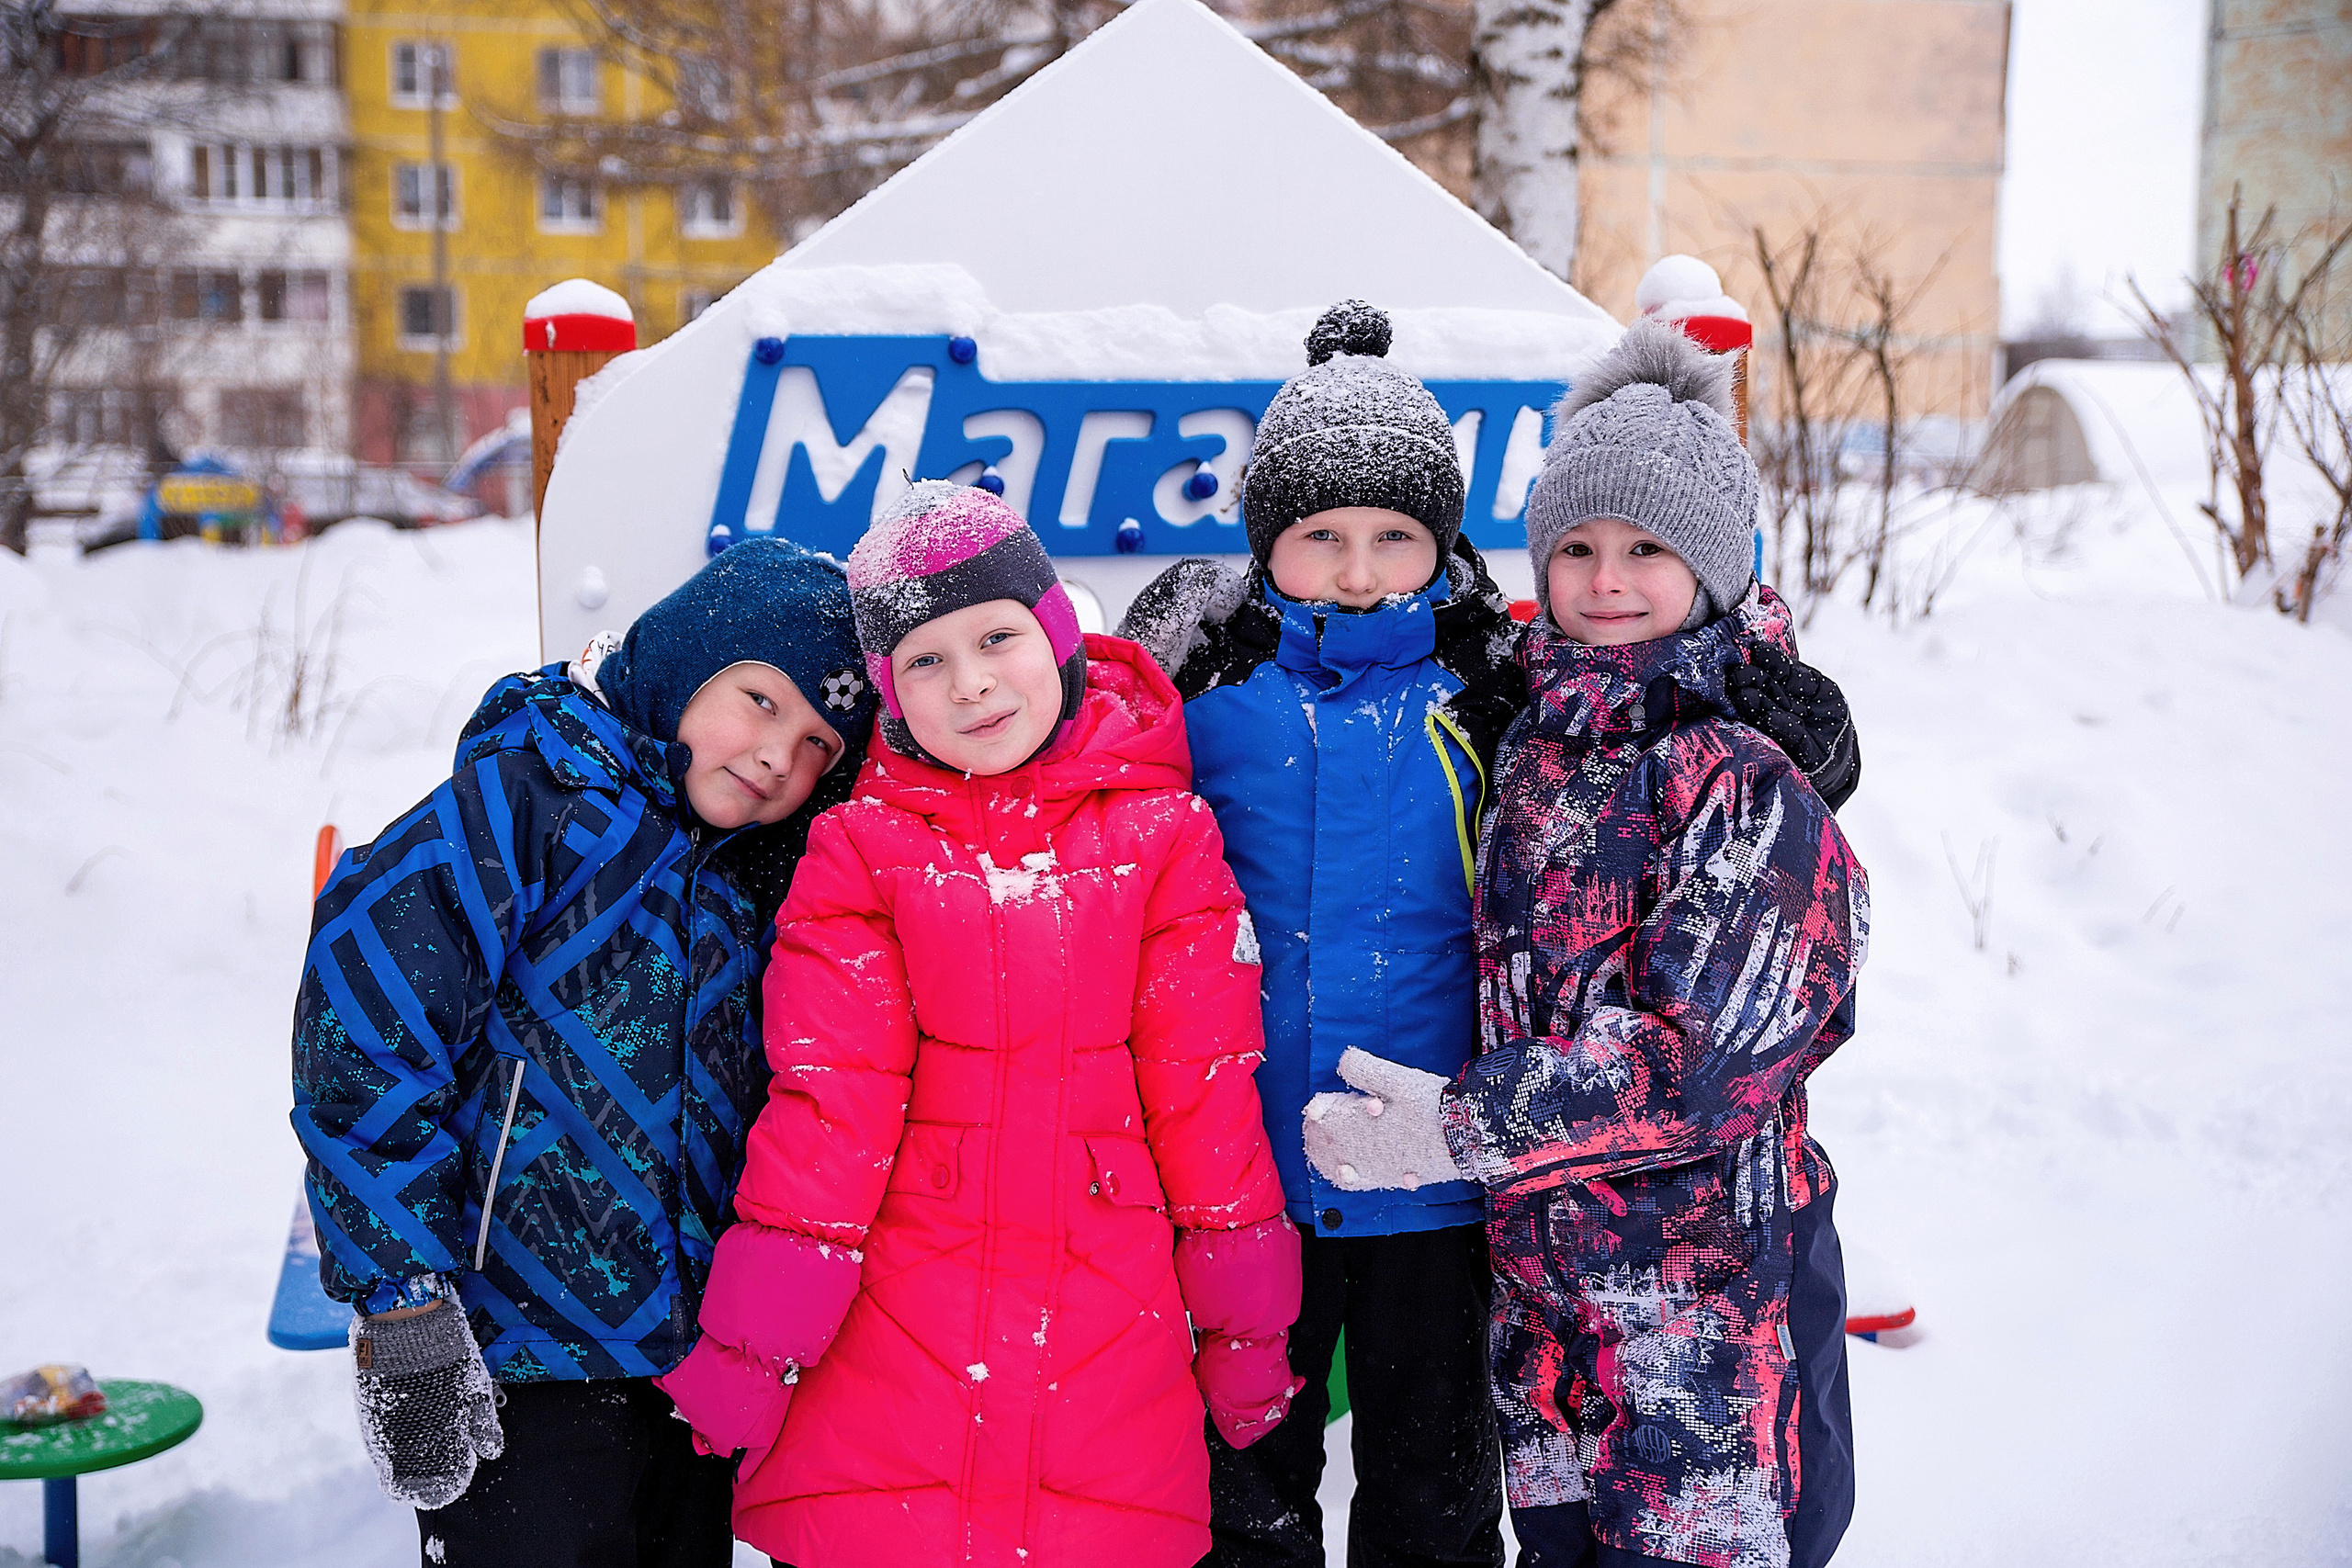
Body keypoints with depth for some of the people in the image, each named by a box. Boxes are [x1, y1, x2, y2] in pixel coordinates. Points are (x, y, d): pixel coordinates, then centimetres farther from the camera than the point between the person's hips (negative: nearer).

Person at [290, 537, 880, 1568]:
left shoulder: (768, 881, 8)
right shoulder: (526, 800, -11)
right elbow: (362, 1038, -17)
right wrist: (404, 1302, -18)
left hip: (703, 1368, 6)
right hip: (518, 1378, -6)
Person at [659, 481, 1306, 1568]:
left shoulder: (1161, 835, 3)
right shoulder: (861, 847, 1)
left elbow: (1207, 1083, 5)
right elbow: (827, 1099, -2)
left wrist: (1243, 1318, 7)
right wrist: (748, 1342, -5)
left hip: (1109, 1336, 1)